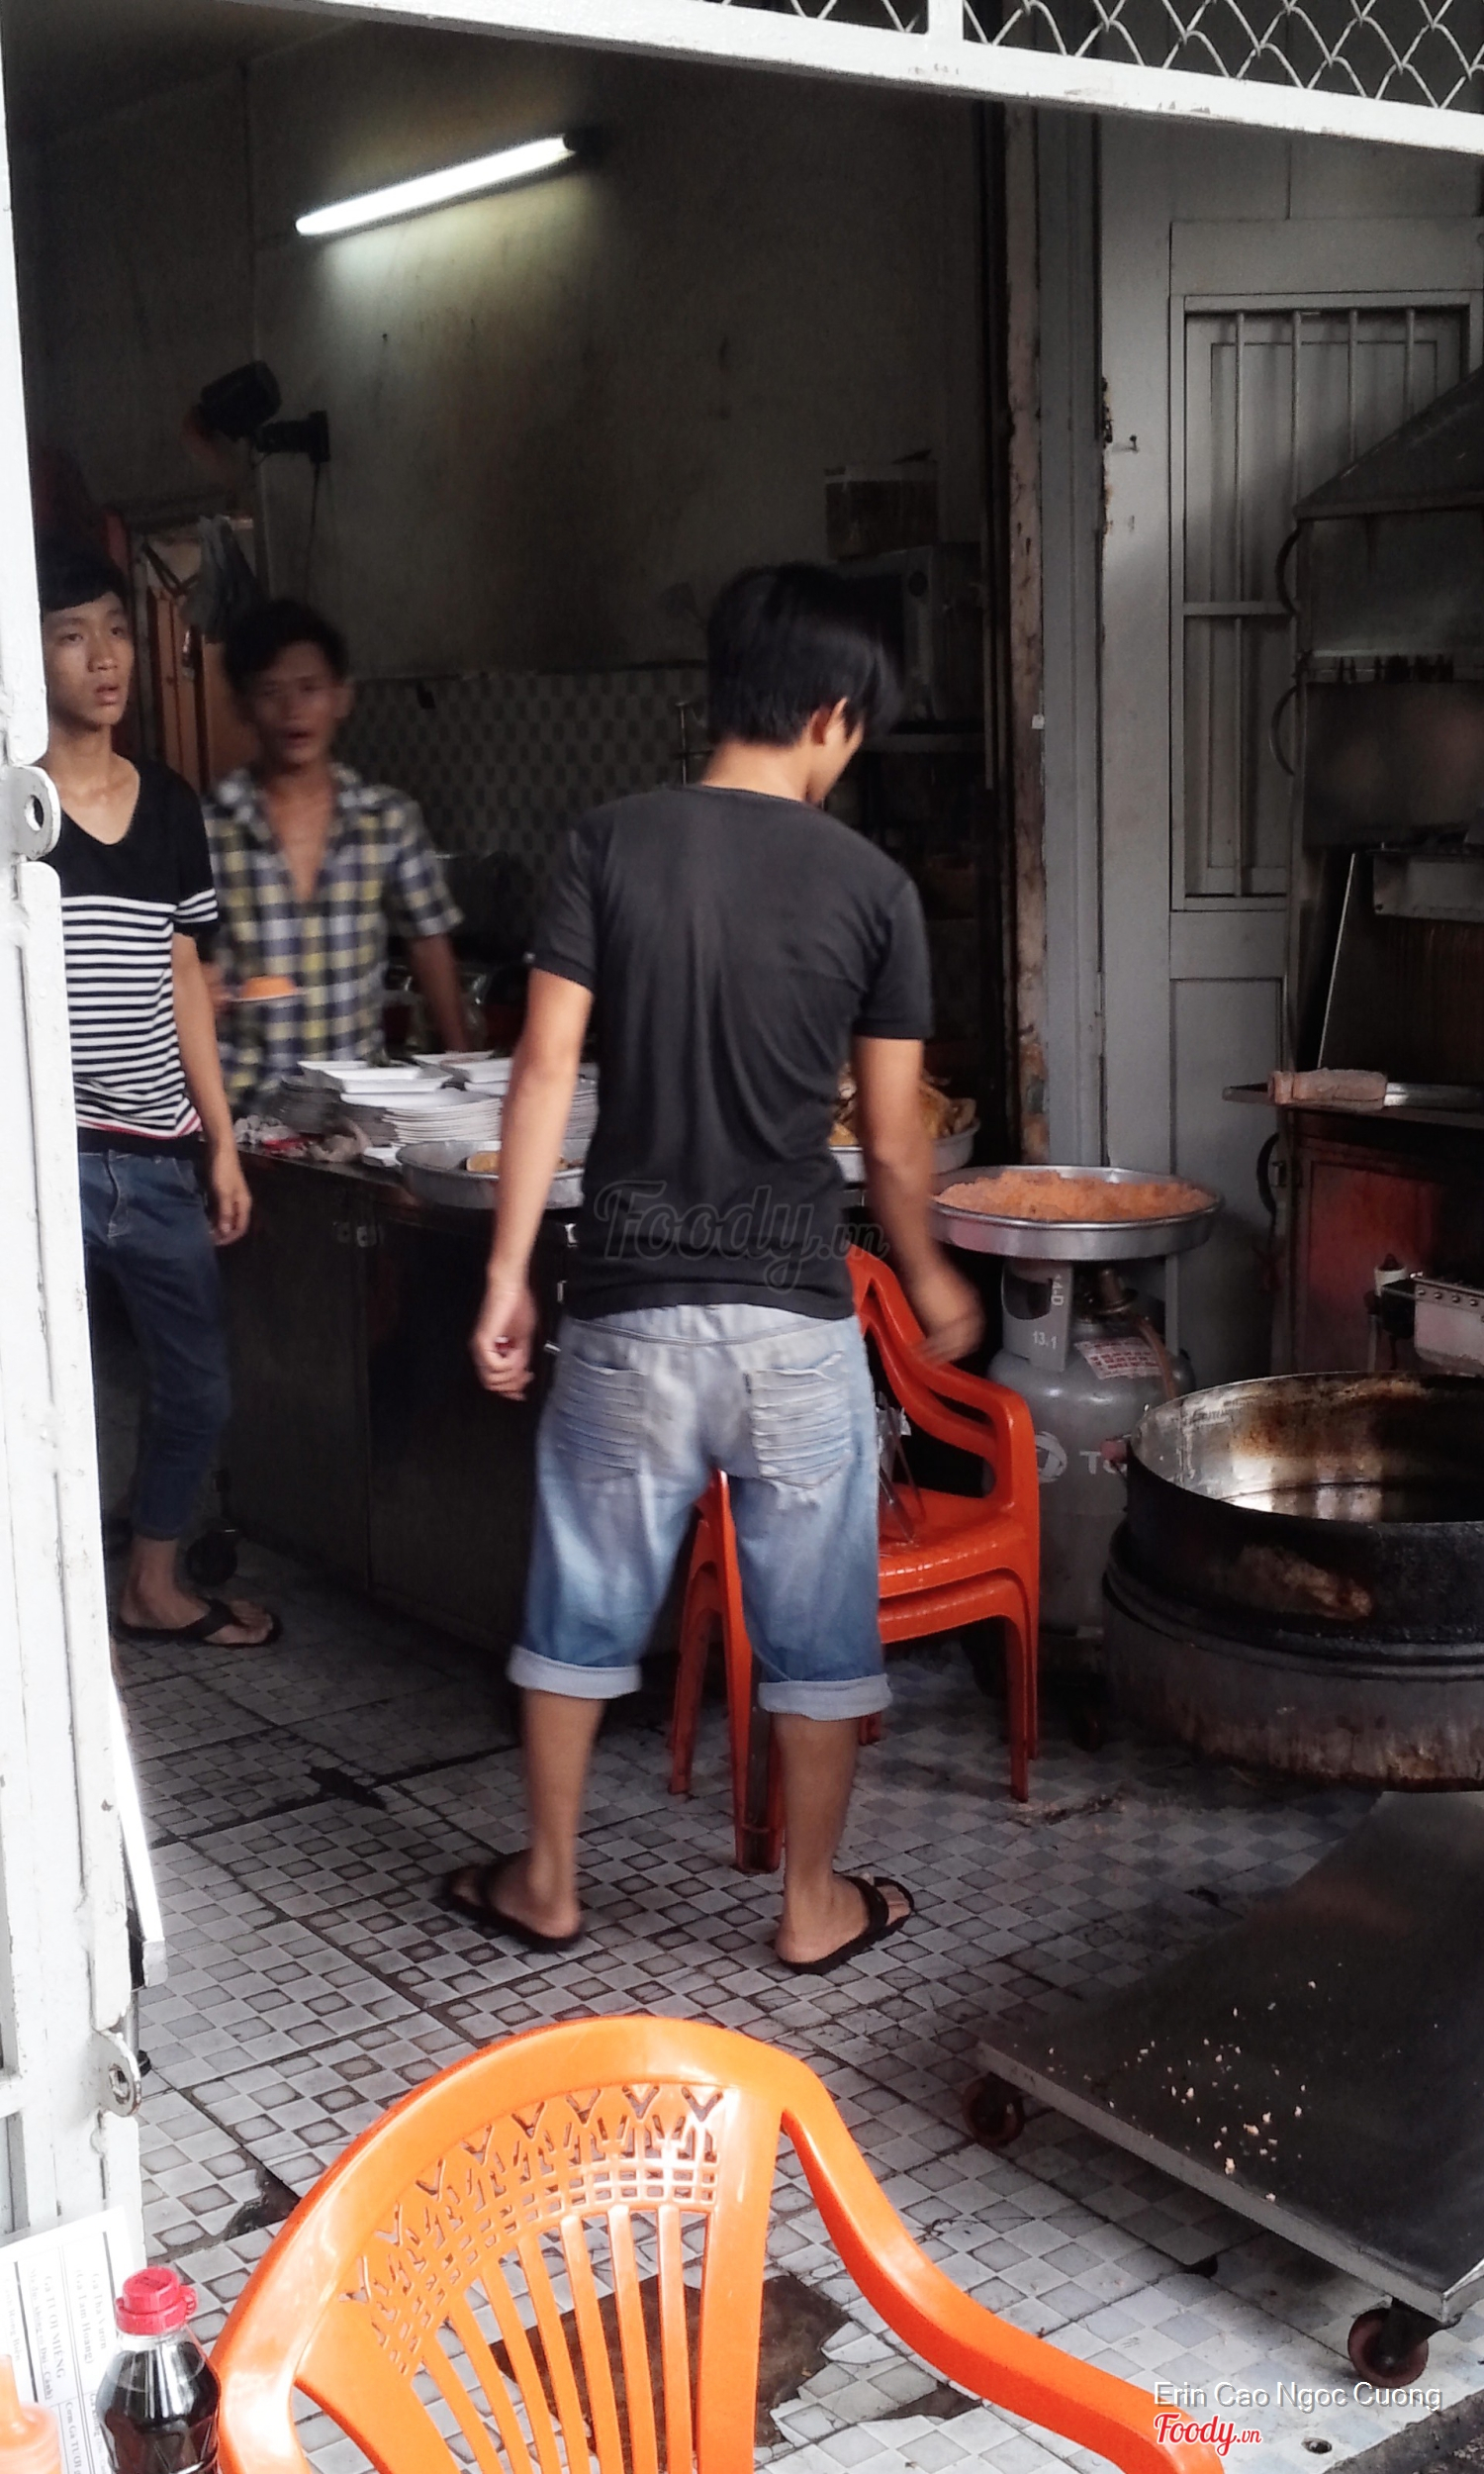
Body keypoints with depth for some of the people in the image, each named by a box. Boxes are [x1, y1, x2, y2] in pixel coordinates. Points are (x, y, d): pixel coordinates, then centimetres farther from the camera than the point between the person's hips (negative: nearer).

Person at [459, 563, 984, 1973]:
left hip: (630, 1301, 1)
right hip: (794, 1310, -1)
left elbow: (546, 1071, -8)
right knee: (815, 1624, 13)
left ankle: (545, 1885, 29)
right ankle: (815, 1906, 25)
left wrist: (507, 1275, -2)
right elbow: (891, 1139, 1)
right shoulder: (871, 886, -4)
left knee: (583, 1603, 16)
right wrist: (929, 1280, 18)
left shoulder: (611, 846, -3)